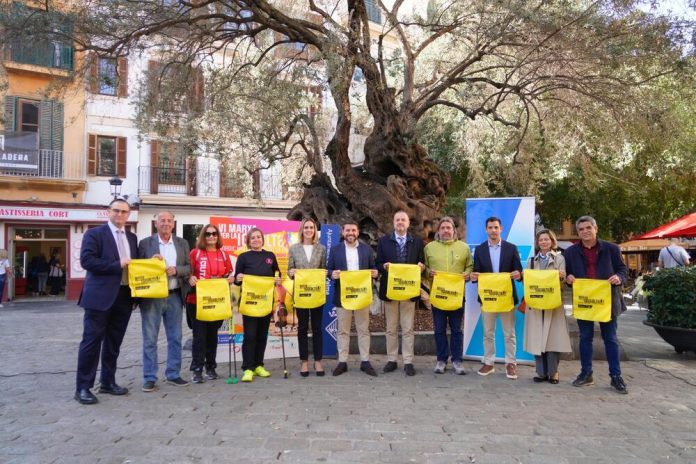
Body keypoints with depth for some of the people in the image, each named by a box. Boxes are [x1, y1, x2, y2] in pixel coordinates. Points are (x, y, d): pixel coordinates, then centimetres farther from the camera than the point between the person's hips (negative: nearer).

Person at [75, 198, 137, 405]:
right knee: (92, 340, -2)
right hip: (100, 296, -6)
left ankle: (108, 382, 24)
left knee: (114, 342, 13)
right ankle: (83, 387, 7)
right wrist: (117, 265, -17)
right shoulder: (94, 234, -3)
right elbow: (86, 260, -15)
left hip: (124, 296, 6)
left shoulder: (132, 237, 16)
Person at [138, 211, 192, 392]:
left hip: (175, 296, 3)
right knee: (150, 339, 2)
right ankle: (150, 377, 11)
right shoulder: (145, 243, 2)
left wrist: (176, 270, -12)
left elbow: (189, 268, 6)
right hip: (151, 296, -2)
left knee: (175, 338, 8)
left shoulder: (182, 243, 9)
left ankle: (173, 374, 20)